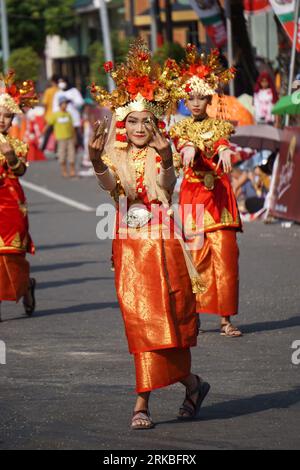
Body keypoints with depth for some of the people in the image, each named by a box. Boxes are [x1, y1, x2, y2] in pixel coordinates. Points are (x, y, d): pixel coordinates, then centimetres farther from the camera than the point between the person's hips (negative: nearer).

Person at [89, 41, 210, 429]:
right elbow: (112, 185, -19)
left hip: (163, 247, -3)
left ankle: (143, 402, 3)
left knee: (158, 321, -4)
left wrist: (166, 161, -46)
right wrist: (96, 161, -40)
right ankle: (190, 382, 15)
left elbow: (166, 183, -24)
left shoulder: (161, 157, -1)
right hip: (129, 249, 3)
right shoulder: (117, 159, 5)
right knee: (139, 321, 2)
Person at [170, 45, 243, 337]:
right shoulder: (182, 127, 9)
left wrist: (224, 152, -37)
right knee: (195, 255, -5)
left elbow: (222, 142, -12)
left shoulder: (217, 125, 9)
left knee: (224, 254, -7)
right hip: (193, 193, 0)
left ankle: (225, 318, -4)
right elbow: (182, 144, -14)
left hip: (218, 193, 0)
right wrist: (189, 149, -39)